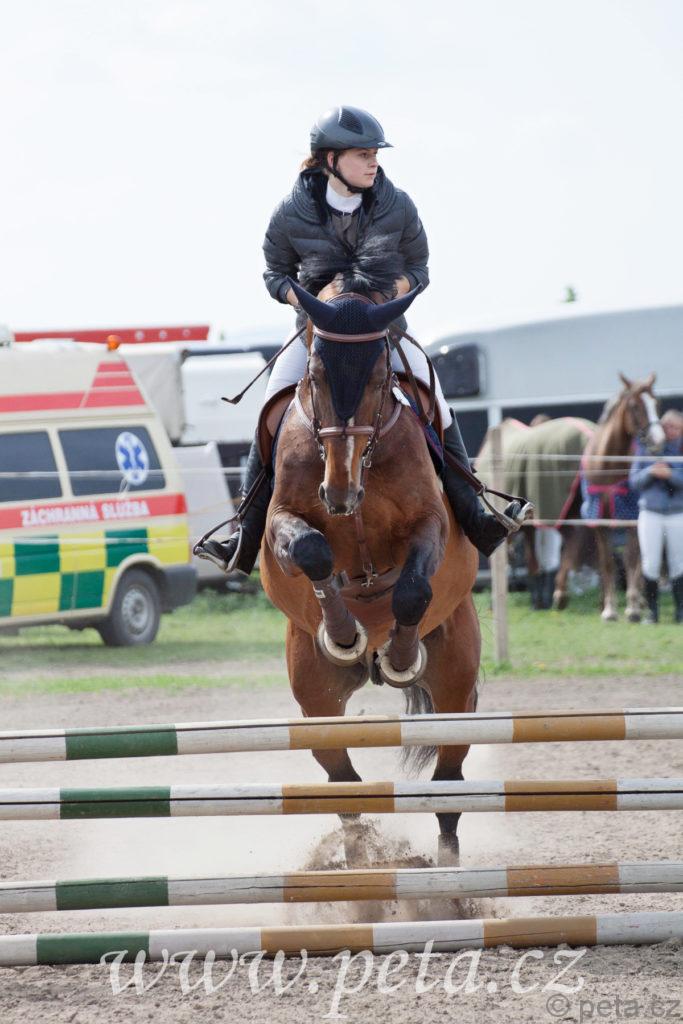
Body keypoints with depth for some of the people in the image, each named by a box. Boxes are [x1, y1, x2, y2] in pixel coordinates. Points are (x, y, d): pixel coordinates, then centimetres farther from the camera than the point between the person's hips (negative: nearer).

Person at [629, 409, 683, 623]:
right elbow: (634, 481, 1)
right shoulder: (646, 449, 1)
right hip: (651, 513, 0)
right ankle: (652, 611, 8)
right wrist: (650, 472, -17)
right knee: (650, 564, -1)